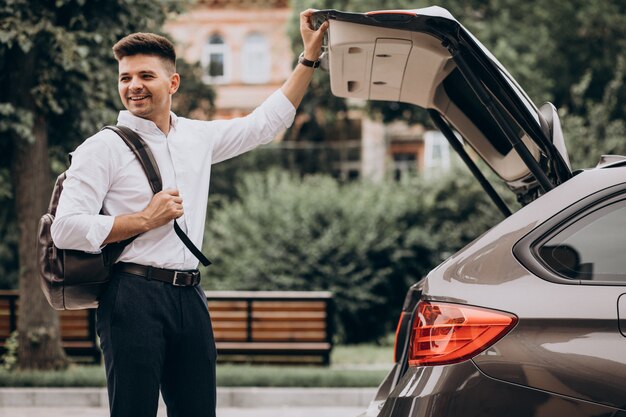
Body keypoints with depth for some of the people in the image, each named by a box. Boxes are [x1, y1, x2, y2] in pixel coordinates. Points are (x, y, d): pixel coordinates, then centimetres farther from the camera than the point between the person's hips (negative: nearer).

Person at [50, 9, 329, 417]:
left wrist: (309, 58, 26)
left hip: (190, 298, 6)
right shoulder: (104, 148, -3)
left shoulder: (198, 138, 15)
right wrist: (145, 220, -9)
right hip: (134, 295, -6)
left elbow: (266, 122, 28)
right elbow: (66, 230, -11)